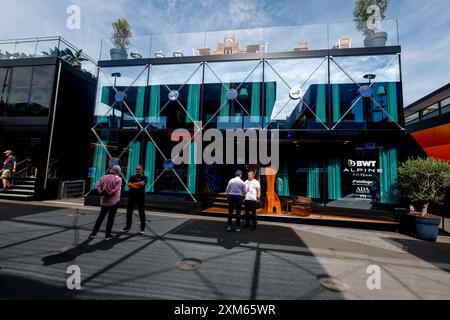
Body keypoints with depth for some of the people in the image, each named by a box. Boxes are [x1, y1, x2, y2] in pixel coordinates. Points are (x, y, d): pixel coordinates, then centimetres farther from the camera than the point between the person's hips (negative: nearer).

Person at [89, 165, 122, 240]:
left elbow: (98, 187, 0)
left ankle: (93, 234, 20)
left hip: (104, 201, 5)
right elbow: (116, 189, -18)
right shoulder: (118, 179, -9)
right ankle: (108, 235, 12)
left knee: (101, 217, 17)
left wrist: (101, 193, -9)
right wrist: (109, 194, -11)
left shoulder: (103, 177, 8)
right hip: (114, 201, -5)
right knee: (111, 218, 5)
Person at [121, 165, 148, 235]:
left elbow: (142, 183, -21)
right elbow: (128, 184, -8)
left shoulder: (144, 177, -1)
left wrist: (133, 184, -9)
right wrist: (138, 186, -17)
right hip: (131, 197, 4)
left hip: (141, 198, -4)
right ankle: (128, 227, 26)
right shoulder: (132, 177, 9)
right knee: (129, 212, 11)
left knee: (142, 213, 3)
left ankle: (142, 228, 13)